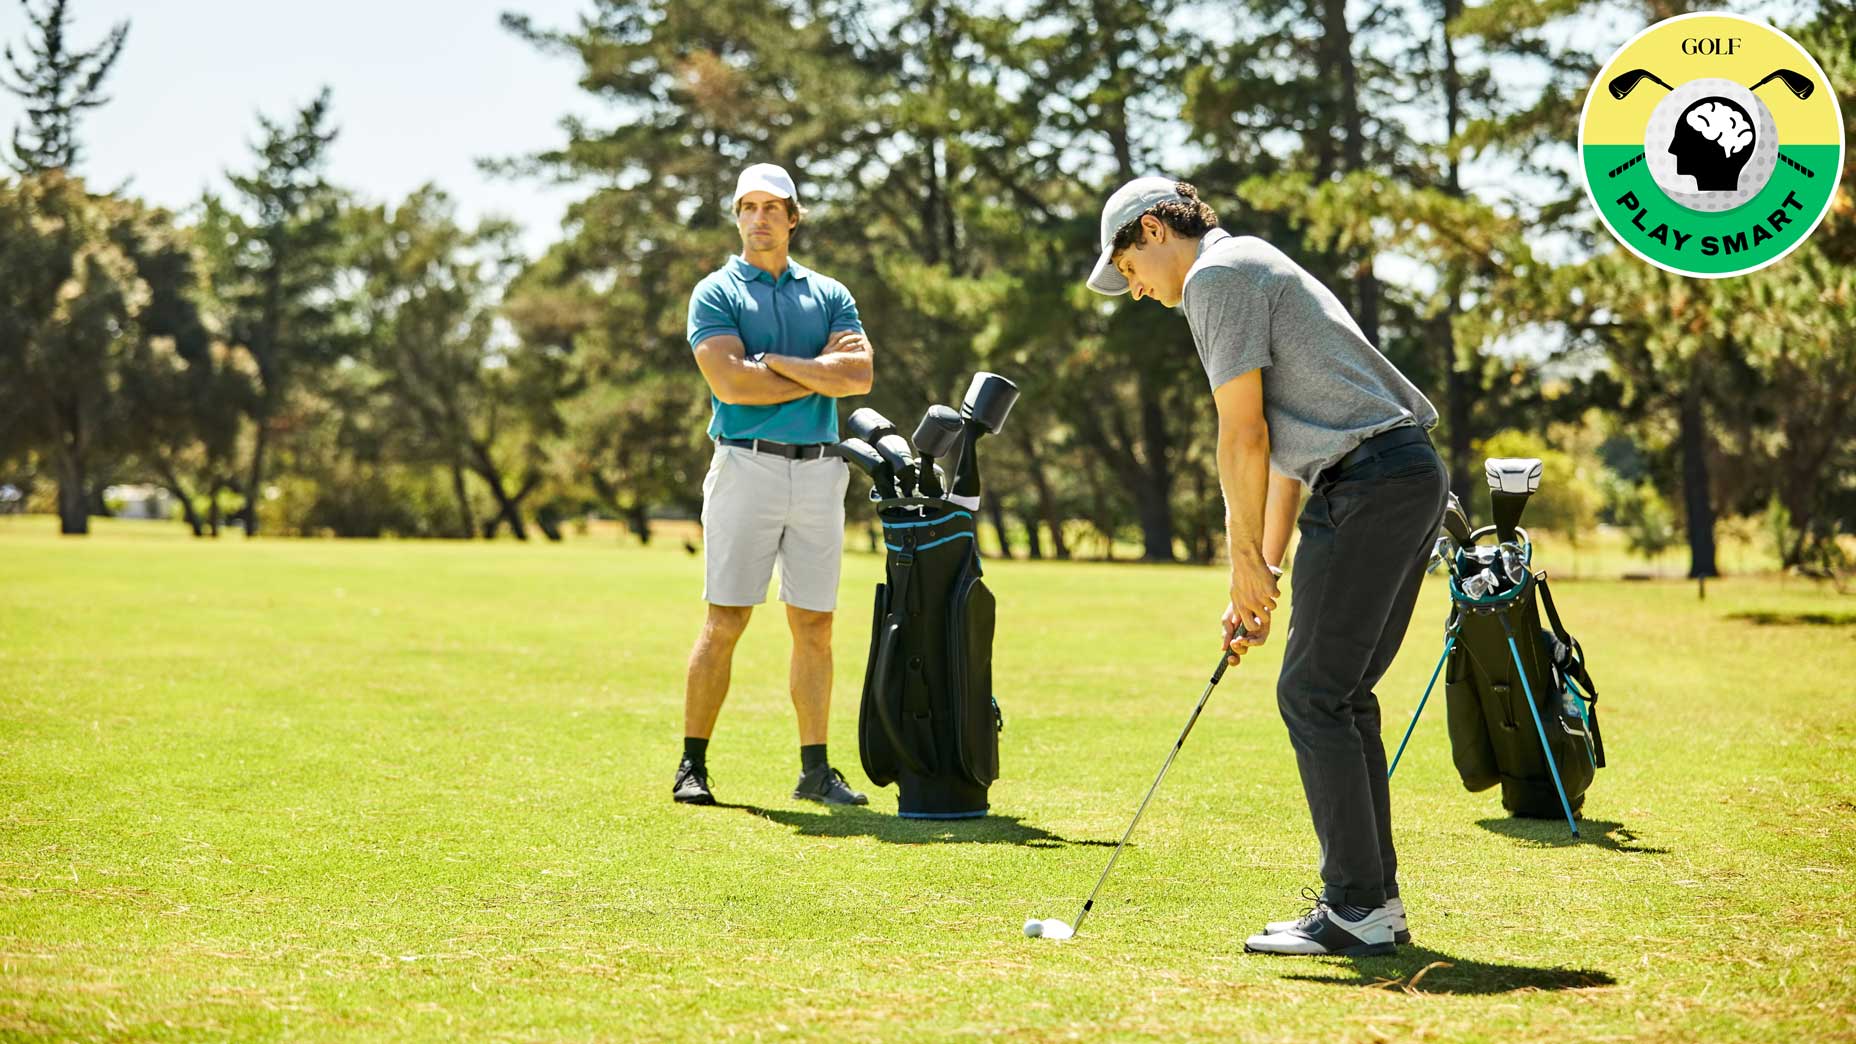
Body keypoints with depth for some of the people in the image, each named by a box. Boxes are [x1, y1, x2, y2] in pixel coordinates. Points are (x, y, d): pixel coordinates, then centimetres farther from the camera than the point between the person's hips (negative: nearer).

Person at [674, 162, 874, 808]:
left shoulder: (828, 294, 13)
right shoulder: (716, 293, 4)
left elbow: (859, 375, -4)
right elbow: (731, 384, -12)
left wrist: (775, 361, -9)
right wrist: (820, 373, -6)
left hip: (819, 470, 3)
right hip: (745, 465, -3)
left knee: (815, 626, 4)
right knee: (725, 622, -5)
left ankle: (815, 769, 8)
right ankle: (693, 766, 1)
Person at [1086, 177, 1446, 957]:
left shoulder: (1216, 275, -5)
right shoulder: (1255, 271, 27)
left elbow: (1243, 435, -11)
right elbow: (1283, 451, 25)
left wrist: (1247, 561, -3)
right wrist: (1263, 574, 22)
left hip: (1368, 483, -10)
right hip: (1410, 478, 10)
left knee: (1313, 694, -7)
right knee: (1342, 696, 13)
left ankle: (1357, 909, -7)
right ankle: (1375, 901, 15)